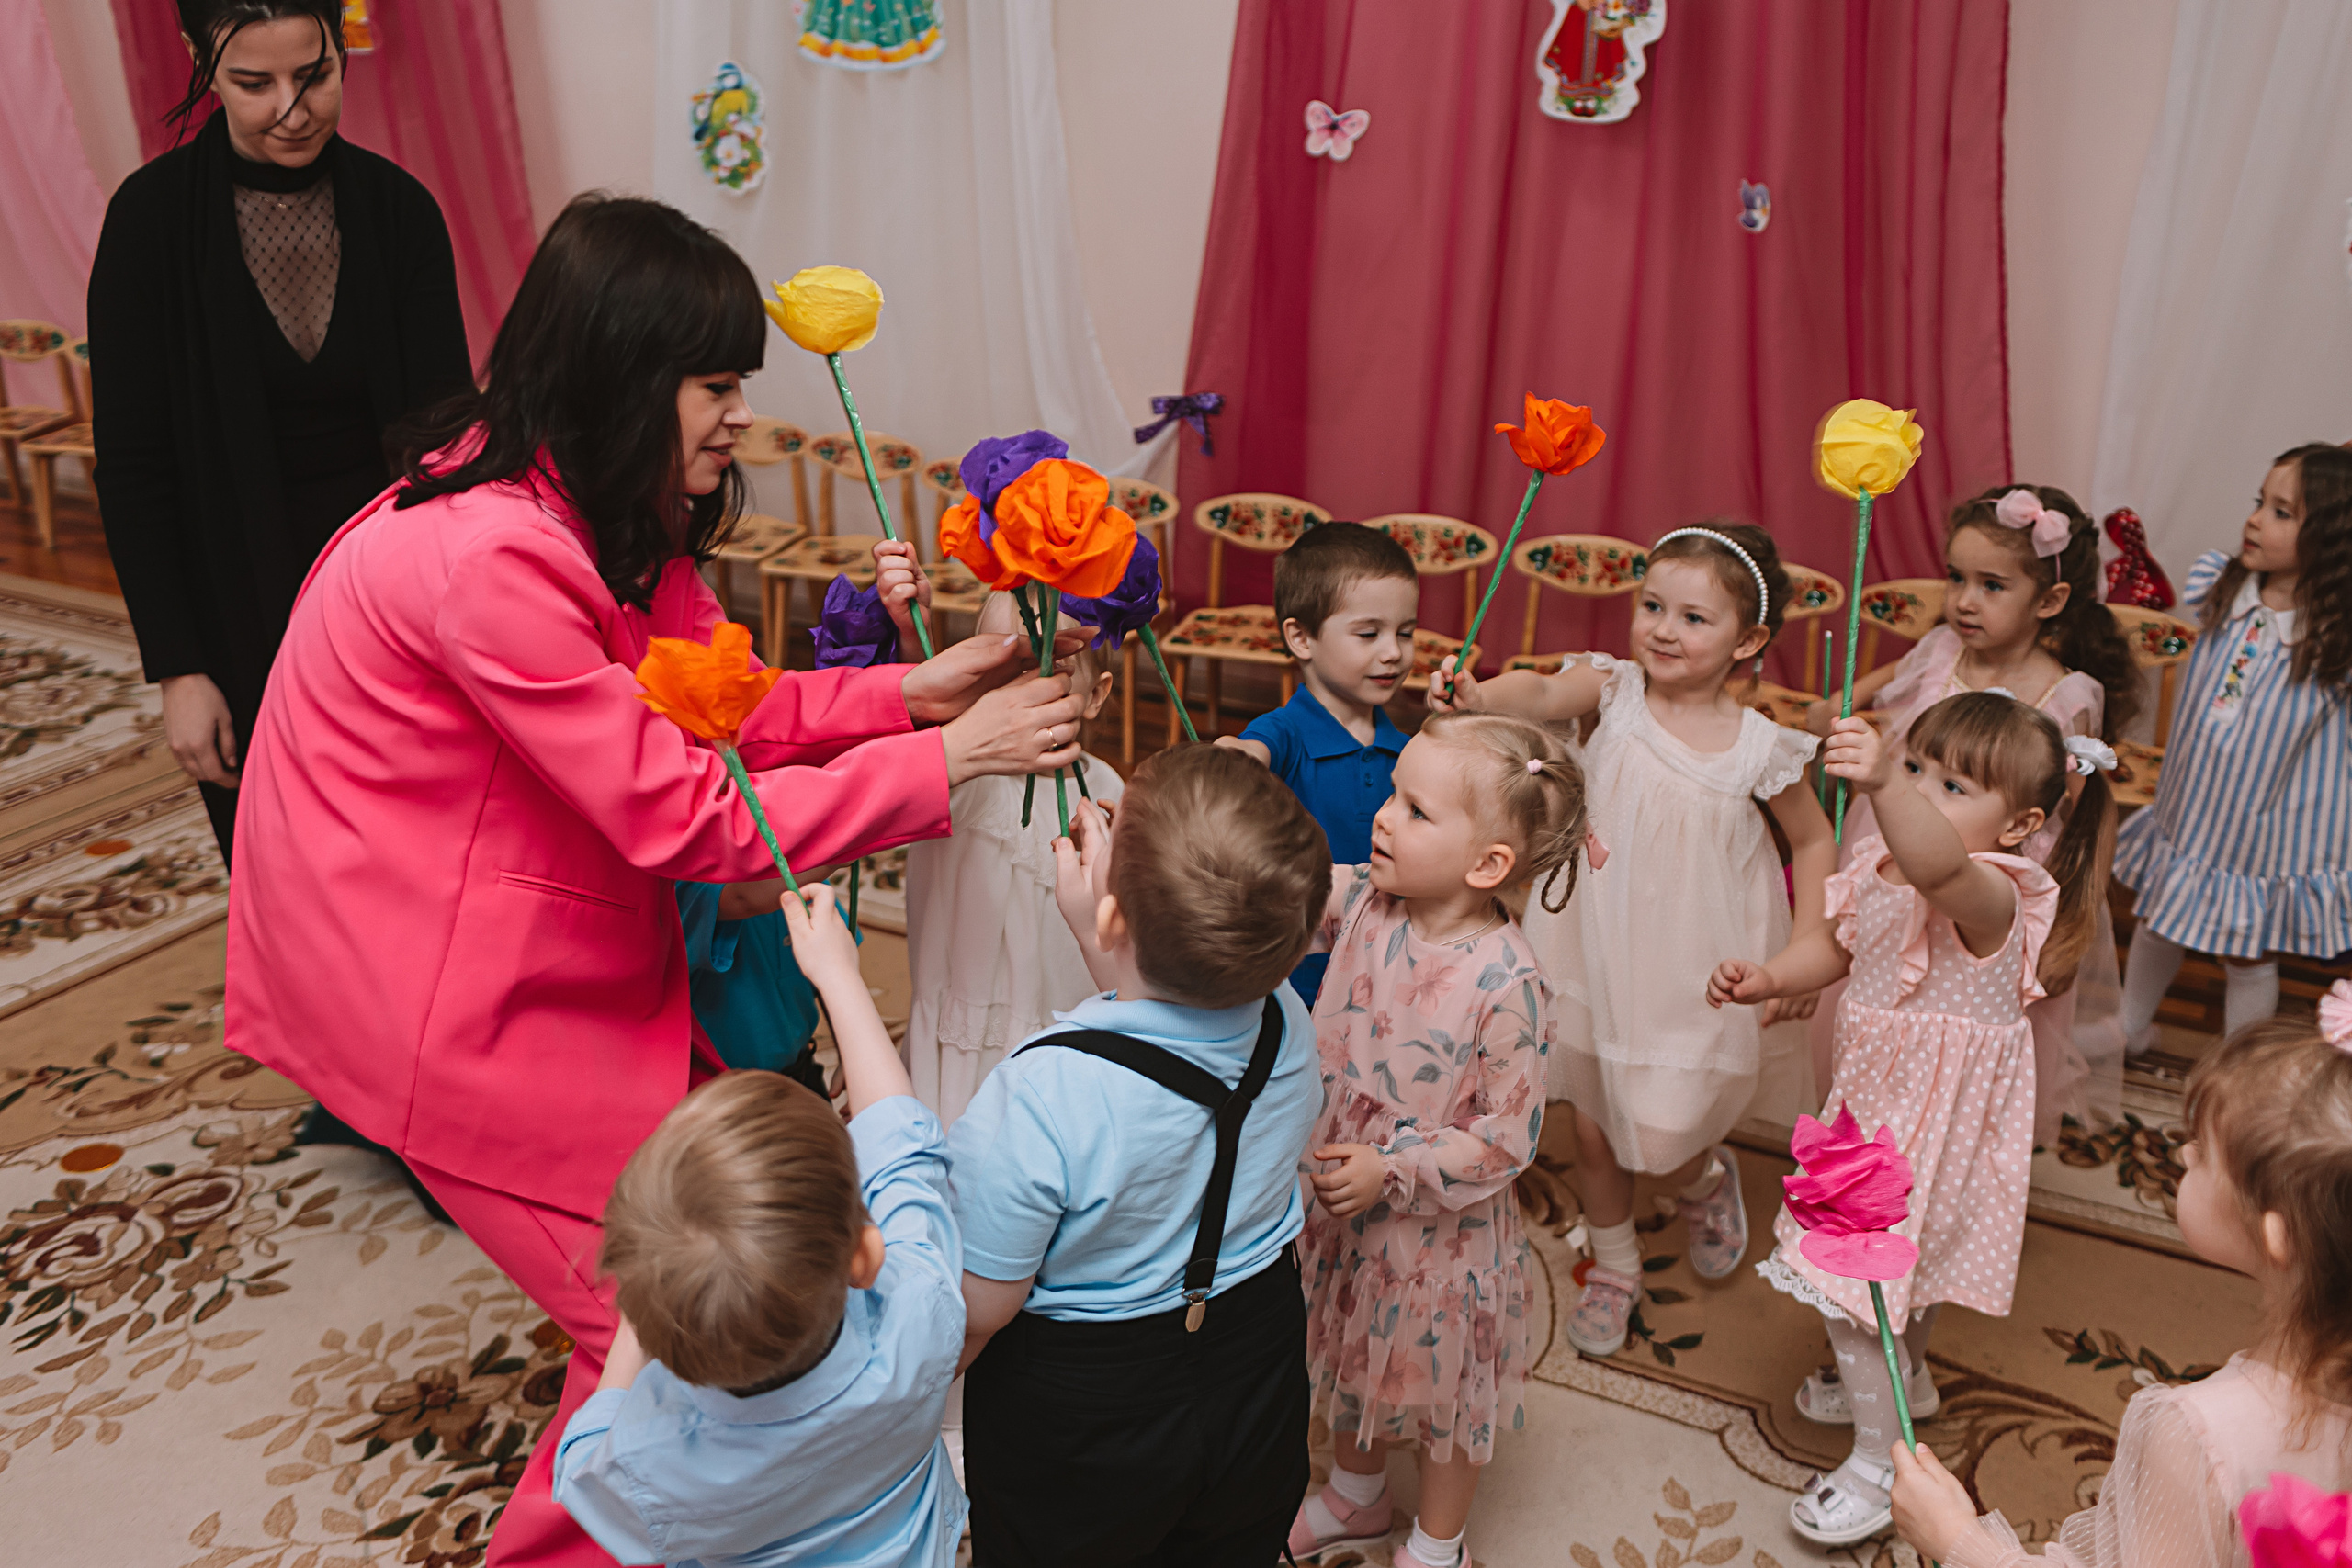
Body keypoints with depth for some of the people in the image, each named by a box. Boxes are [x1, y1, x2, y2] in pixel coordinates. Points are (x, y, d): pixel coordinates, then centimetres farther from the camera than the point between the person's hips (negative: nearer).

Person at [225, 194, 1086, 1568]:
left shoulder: (603, 507, 1)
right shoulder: (489, 554, -29)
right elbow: (681, 816, -28)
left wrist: (910, 691, -11)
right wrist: (941, 760, -24)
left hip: (554, 940, 9)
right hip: (439, 990, -9)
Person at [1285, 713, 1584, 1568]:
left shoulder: (1506, 983, -29)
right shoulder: (1362, 901, -13)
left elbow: (1508, 1140, -22)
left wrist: (1392, 1170, -25)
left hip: (1440, 1226, -5)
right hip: (1342, 1202, 6)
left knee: (1440, 1381, 19)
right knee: (1357, 1360, 29)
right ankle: (1356, 1494, 57)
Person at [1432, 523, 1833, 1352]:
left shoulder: (1759, 747, -12)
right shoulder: (1617, 689, -11)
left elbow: (1813, 840, 2)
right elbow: (1547, 694, -31)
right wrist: (1480, 694, -53)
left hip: (1695, 973, -2)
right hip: (1600, 951, 2)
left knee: (1662, 1140, 1)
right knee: (1592, 1126, 14)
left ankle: (1706, 1177, 40)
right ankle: (1613, 1266, 41)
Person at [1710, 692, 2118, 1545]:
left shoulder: (1991, 894, -31)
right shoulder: (1880, 868, -5)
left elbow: (1939, 867, -56)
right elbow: (1837, 943, 12)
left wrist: (1882, 782, -72)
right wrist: (1765, 978, -5)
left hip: (1933, 1124, -9)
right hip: (1877, 1102, 9)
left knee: (1849, 1271, -3)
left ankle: (1880, 1459, 16)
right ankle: (1906, 1377, 56)